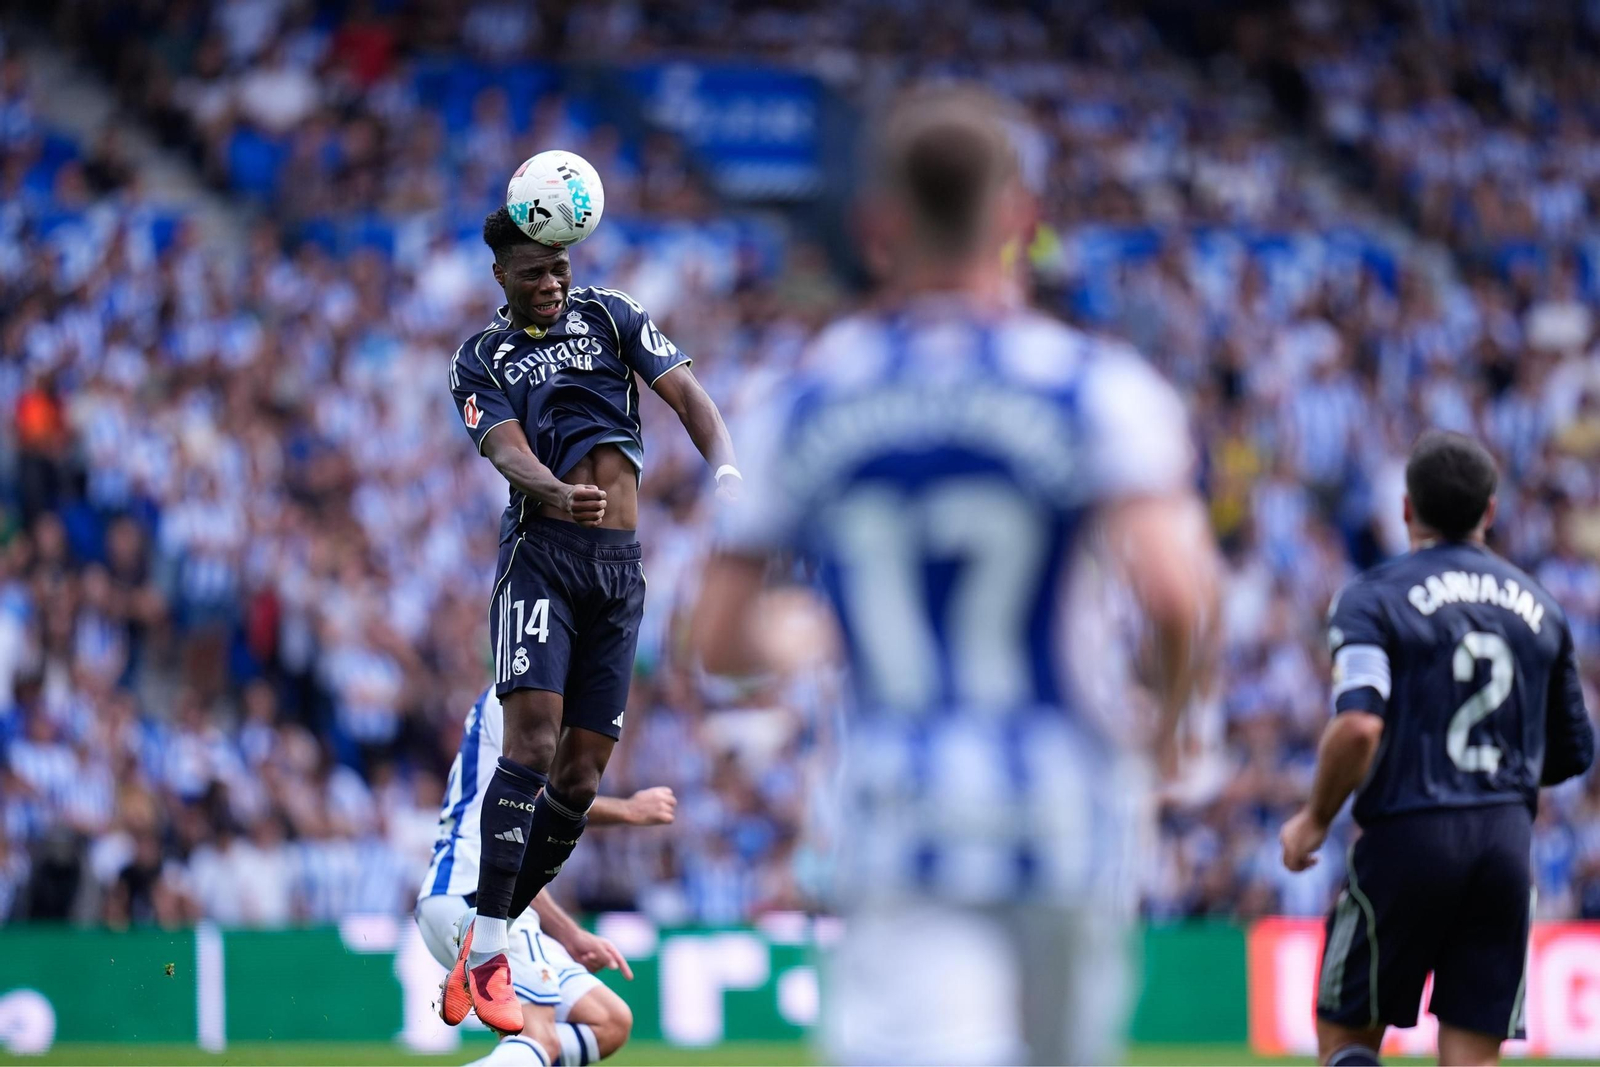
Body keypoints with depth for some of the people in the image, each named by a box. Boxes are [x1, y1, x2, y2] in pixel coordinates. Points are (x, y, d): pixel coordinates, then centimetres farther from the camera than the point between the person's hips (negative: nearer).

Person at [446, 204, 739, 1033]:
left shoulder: (609, 315, 14)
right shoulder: (481, 359, 6)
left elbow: (685, 394, 5)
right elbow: (506, 448, -10)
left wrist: (726, 469, -15)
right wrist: (558, 493, -33)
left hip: (620, 564, 4)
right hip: (541, 552, -4)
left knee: (583, 770, 1)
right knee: (533, 738, -21)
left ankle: (491, 933, 12)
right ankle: (485, 953, -20)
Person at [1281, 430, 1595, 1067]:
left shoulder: (1371, 598, -3)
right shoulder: (1539, 608, 12)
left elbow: (1358, 726, -18)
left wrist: (1315, 818, -4)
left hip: (1406, 839, -3)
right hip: (1508, 843, 3)